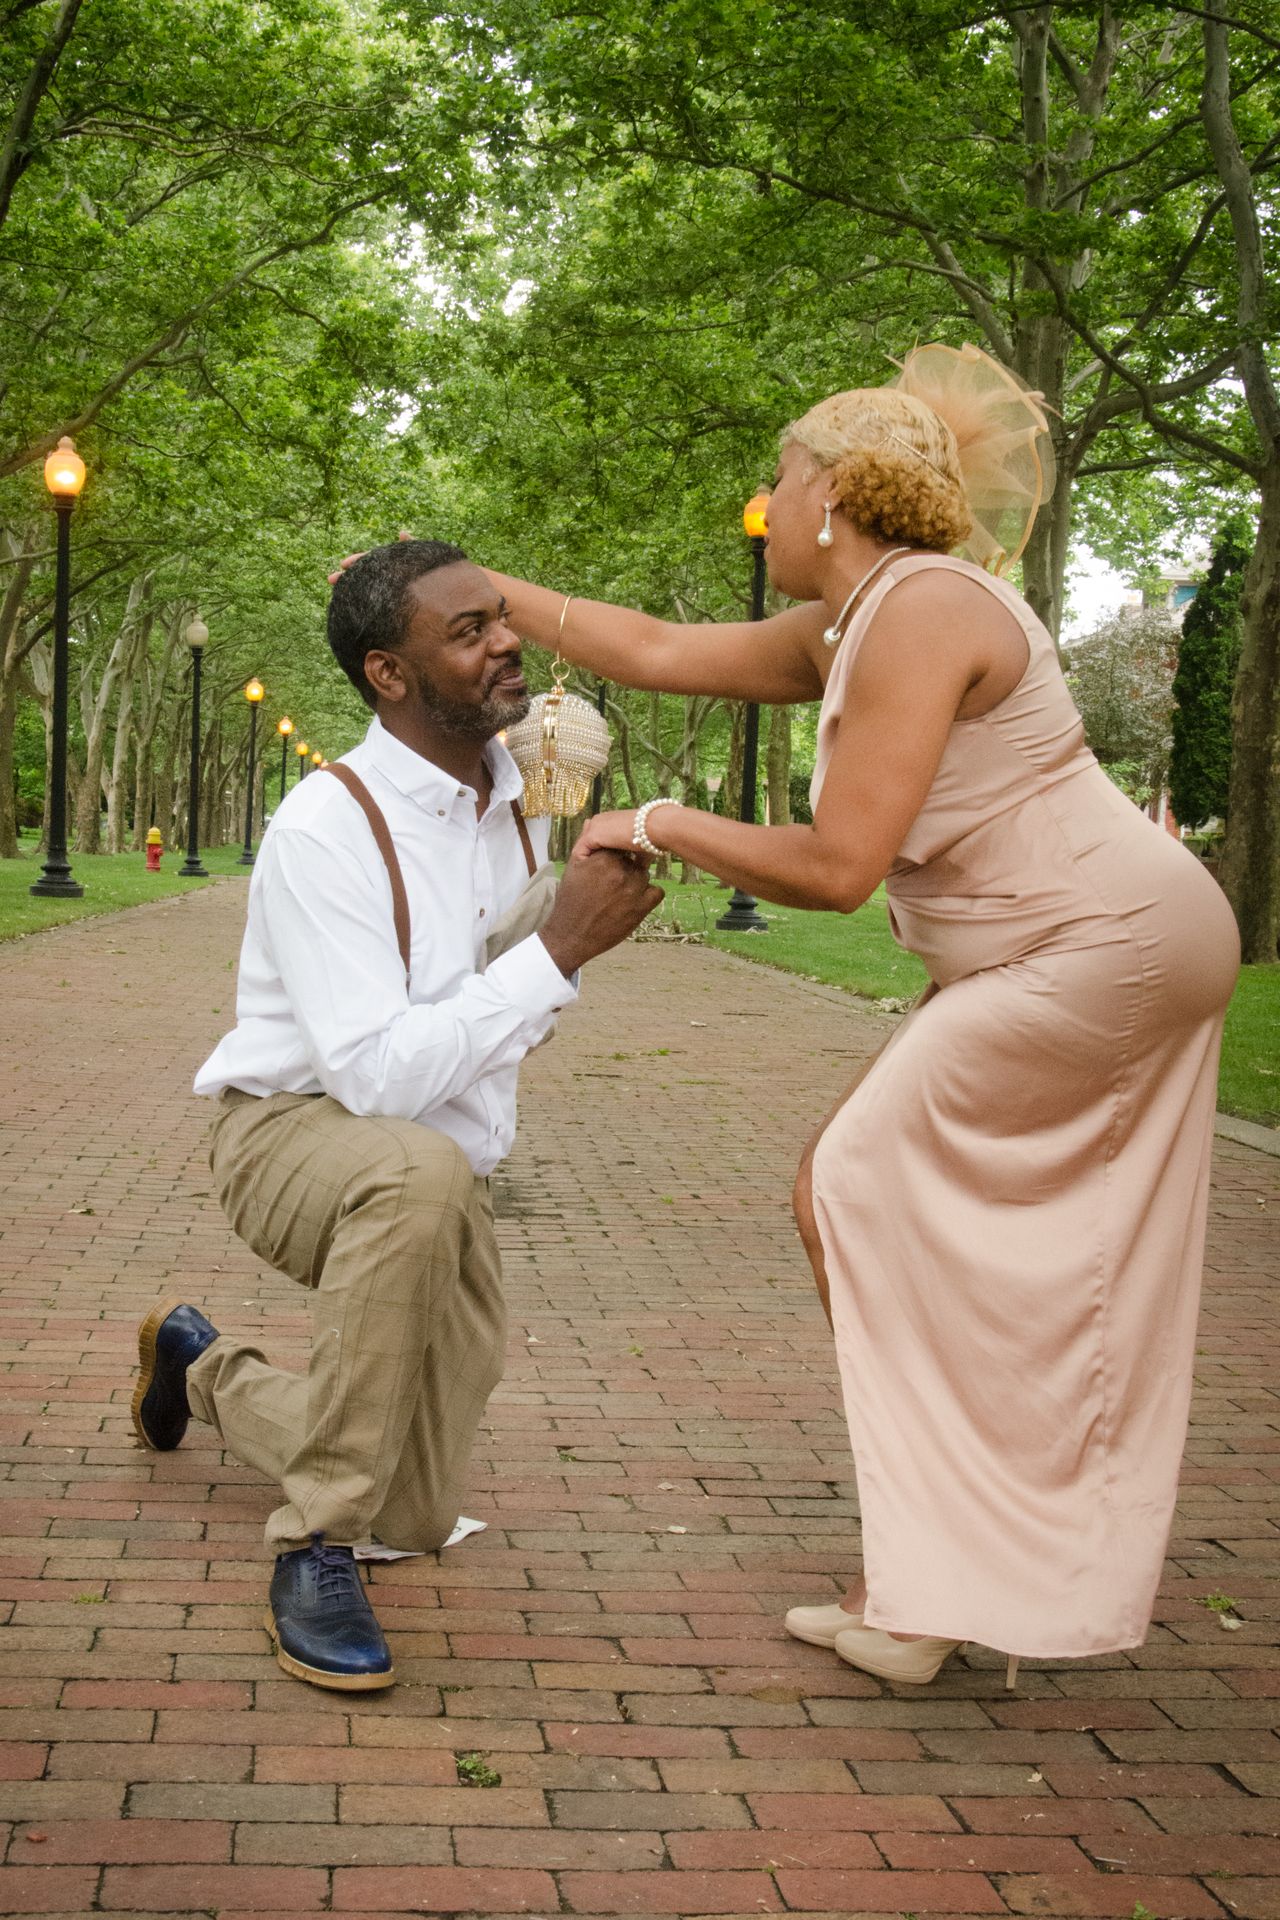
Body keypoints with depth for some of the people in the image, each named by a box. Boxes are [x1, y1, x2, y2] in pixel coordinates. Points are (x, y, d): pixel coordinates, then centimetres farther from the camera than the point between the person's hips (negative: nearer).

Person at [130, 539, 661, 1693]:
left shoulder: (512, 787, 0)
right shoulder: (325, 830, -24)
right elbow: (379, 1075, -32)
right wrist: (560, 948, -32)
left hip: (440, 1176, 7)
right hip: (298, 1130, -7)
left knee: (421, 1517, 8)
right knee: (423, 1173, -44)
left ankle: (208, 1373, 38)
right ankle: (315, 1551, -29)